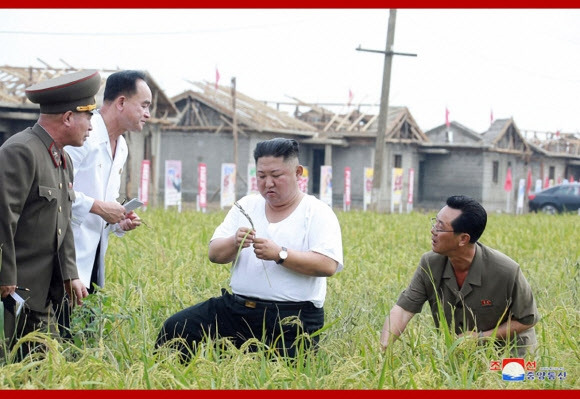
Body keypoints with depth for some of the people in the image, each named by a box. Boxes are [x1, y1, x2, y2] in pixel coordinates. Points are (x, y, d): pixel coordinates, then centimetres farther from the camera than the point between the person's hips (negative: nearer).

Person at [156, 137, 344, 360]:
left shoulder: (318, 213, -1)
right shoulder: (246, 206, 14)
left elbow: (328, 265, -15)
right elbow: (214, 254, 9)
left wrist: (280, 254, -23)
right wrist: (234, 243, -14)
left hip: (291, 319, -4)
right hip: (235, 308, 5)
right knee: (174, 328, -8)